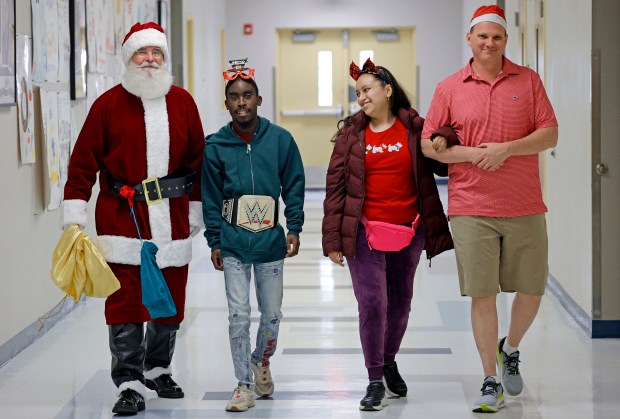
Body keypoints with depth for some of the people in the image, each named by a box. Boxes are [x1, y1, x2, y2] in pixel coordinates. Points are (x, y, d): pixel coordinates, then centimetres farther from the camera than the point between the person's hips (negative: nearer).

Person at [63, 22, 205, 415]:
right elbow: (84, 161, -1)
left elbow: (197, 159, 12)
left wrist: (195, 211, 12)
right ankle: (130, 385, 2)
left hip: (172, 220, 3)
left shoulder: (182, 102, 7)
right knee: (125, 303, -5)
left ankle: (158, 370, 31)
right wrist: (75, 214, -5)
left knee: (170, 301, 11)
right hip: (122, 220, -3)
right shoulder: (109, 104, -2)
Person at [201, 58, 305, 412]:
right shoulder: (216, 146, -2)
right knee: (239, 316, -3)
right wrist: (215, 242, 3)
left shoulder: (281, 140, -1)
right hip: (233, 244, -1)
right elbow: (211, 198, 4)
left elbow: (295, 187, 5)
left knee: (272, 314, 10)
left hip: (271, 241, 1)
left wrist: (294, 229, -2)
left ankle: (262, 361, 38)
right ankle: (244, 385, 7)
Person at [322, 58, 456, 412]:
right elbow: (335, 186, 0)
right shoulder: (351, 133, 1)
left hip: (408, 233, 1)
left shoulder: (415, 128, 0)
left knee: (400, 304, 14)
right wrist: (333, 240, -4)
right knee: (372, 305, -6)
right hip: (365, 233, -1)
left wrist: (447, 141, -18)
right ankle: (375, 381, 6)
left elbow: (443, 166, 5)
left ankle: (389, 363, 38)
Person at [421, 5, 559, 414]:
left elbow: (550, 134, 1)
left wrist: (506, 149, -14)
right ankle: (491, 383, 7)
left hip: (525, 207, 1)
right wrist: (473, 154, -10)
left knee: (532, 291, 7)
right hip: (471, 208, -1)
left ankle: (511, 349, 36)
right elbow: (429, 145, 4)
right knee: (482, 294, -3)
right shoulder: (450, 88, 4)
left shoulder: (528, 80, 6)